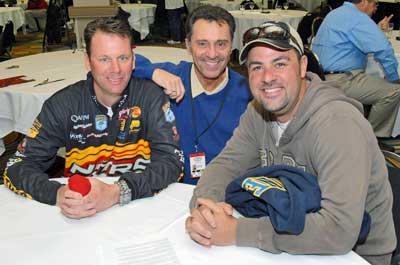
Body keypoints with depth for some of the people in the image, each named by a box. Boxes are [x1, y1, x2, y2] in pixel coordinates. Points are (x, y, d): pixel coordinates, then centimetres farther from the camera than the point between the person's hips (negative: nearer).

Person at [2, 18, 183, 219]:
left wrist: (117, 193, -31)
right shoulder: (62, 104, -6)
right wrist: (58, 194, -28)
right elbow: (18, 167, -8)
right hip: (78, 220, 3)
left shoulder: (150, 96, -8)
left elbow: (172, 161, -14)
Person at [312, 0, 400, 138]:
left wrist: (377, 29, 28)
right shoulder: (358, 18, -13)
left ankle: (380, 137, 17)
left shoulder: (338, 13, 19)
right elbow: (384, 49, -23)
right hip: (339, 80, -11)